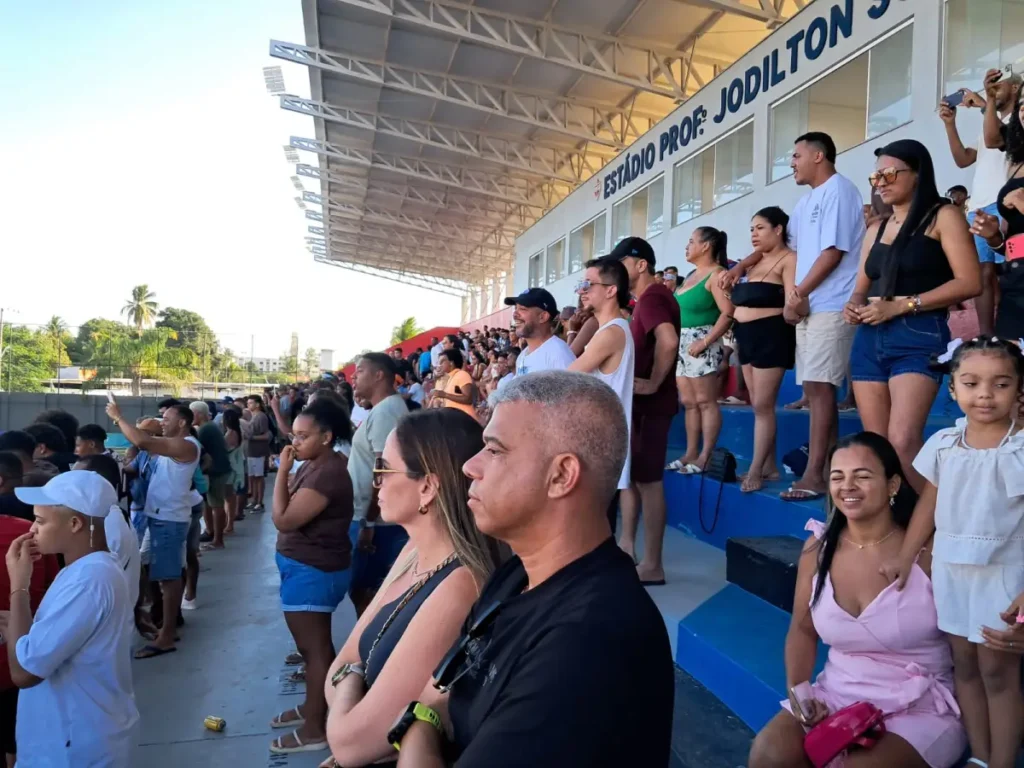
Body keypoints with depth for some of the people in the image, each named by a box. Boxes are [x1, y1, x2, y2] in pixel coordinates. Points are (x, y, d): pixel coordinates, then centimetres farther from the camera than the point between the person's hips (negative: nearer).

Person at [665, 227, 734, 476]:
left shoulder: (716, 274, -9)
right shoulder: (691, 275, 18)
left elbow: (728, 313, -18)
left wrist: (704, 342, -22)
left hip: (701, 342, -9)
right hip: (681, 342, 9)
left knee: (705, 401, -6)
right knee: (688, 401, 9)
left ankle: (705, 457, -3)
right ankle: (691, 453, 15)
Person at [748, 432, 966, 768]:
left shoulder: (927, 552, -11)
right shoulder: (818, 547, 1)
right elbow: (802, 630, 8)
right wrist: (798, 693, -4)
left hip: (921, 708, -3)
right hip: (836, 697, 3)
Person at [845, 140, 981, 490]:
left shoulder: (943, 216, 2)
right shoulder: (876, 230, 20)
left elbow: (970, 282, -8)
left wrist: (901, 306, -14)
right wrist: (853, 306, -1)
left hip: (919, 335, -6)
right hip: (869, 339, 6)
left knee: (903, 442, -19)